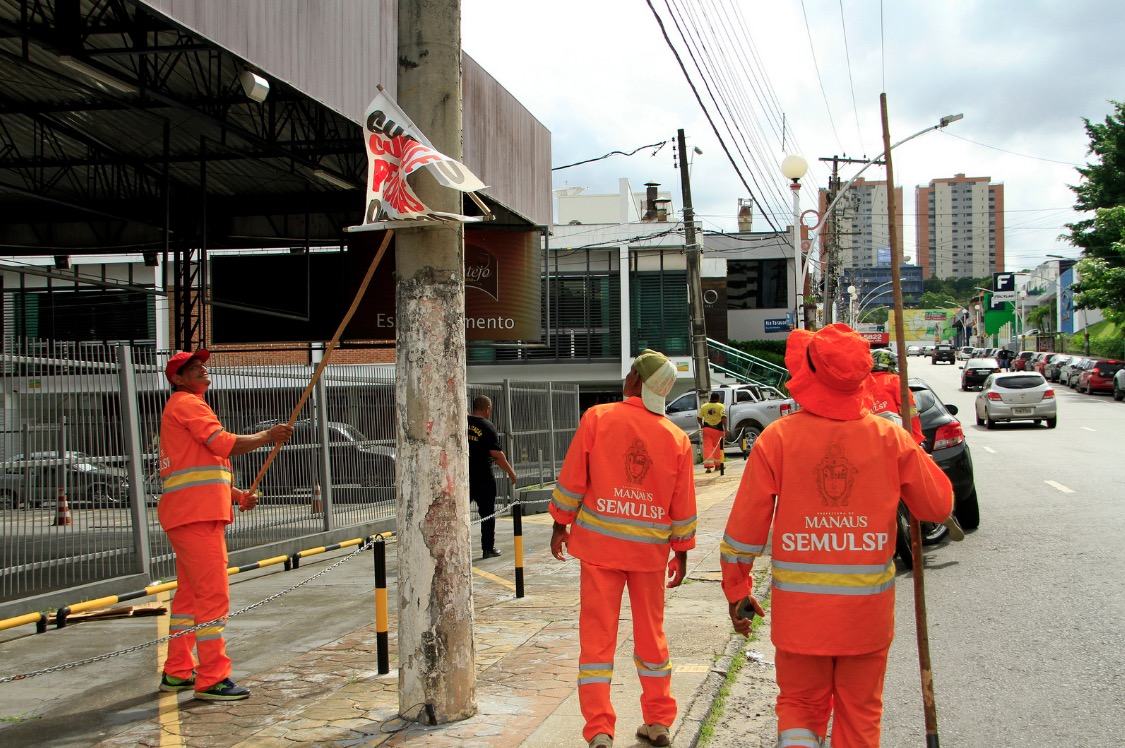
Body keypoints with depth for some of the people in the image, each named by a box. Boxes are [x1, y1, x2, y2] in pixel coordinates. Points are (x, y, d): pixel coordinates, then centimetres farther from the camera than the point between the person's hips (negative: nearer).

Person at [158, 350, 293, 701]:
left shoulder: (182, 408, 27)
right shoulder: (187, 403, -6)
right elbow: (224, 444, -17)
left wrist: (237, 495, 15)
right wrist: (268, 436, -5)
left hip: (195, 514, 11)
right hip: (196, 514, -11)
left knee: (189, 593, 16)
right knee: (213, 595, -12)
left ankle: (177, 673, 23)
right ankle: (212, 680, -12)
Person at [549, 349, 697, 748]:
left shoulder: (596, 418, -7)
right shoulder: (677, 439, -1)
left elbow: (571, 480, -6)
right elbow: (683, 506, 3)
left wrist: (561, 525, 6)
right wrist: (682, 553, 14)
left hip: (599, 542, -2)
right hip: (651, 549, 2)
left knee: (597, 636, 3)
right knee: (651, 633, 16)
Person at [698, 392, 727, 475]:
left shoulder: (704, 407, 5)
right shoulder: (720, 406, -4)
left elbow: (699, 418, 7)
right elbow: (723, 418, -16)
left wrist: (702, 425, 24)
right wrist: (725, 429, -12)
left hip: (707, 428, 2)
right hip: (717, 429, -2)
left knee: (707, 447, 0)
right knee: (718, 447, 14)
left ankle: (708, 466, -10)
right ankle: (718, 465, 24)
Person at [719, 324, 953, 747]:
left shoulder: (777, 438, -9)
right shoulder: (890, 438, -6)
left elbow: (745, 526, -6)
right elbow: (939, 506, 2)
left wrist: (736, 592, 7)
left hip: (799, 611, -1)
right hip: (868, 611, 1)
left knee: (800, 705, 16)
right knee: (860, 713, 17)